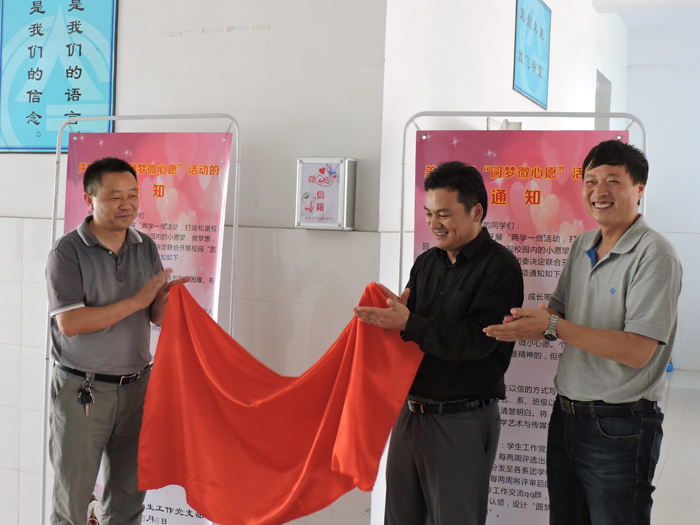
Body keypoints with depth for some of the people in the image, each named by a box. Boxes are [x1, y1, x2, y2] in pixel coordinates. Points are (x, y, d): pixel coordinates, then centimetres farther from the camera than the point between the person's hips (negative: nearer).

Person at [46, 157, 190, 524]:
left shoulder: (146, 248, 6)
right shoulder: (68, 252, -9)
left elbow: (157, 318, 7)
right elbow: (70, 323, -20)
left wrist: (166, 299, -16)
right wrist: (136, 300, -19)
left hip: (135, 385, 4)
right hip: (81, 390, -4)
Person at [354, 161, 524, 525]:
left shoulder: (500, 267, -11)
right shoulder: (426, 263, 11)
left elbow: (475, 340, -20)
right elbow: (409, 328, 13)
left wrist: (408, 323, -24)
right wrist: (390, 312, -9)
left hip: (462, 422, -7)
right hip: (412, 411, 7)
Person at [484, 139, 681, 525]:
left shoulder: (655, 254, -13)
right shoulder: (583, 245, 10)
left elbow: (637, 351, -21)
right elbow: (558, 312, 16)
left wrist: (553, 327, -22)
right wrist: (532, 321, -8)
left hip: (620, 428, -7)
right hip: (566, 416, 7)